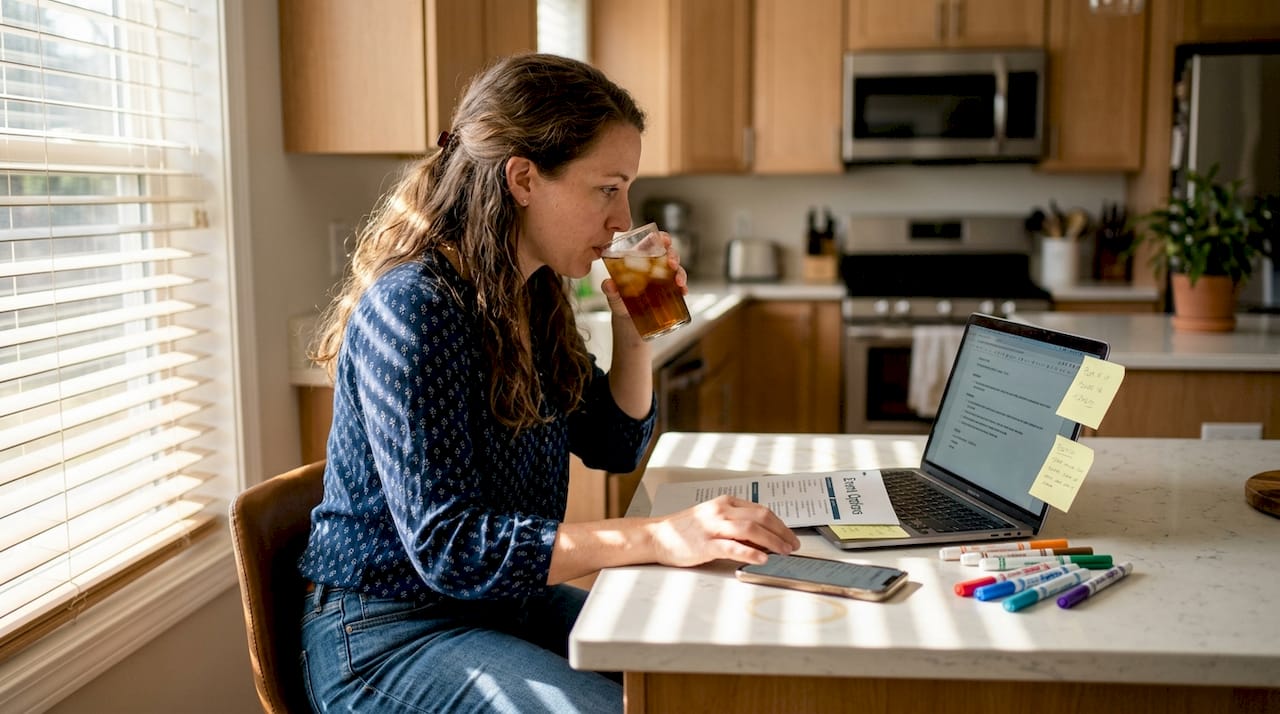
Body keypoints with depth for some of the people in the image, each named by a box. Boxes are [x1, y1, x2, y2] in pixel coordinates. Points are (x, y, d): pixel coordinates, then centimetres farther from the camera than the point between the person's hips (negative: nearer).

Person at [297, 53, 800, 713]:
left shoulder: (535, 294, 2)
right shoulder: (414, 306, -23)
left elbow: (614, 448, 13)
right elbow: (447, 546, -29)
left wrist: (633, 328, -4)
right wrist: (659, 538, -36)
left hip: (506, 603, 8)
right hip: (388, 634, -8)